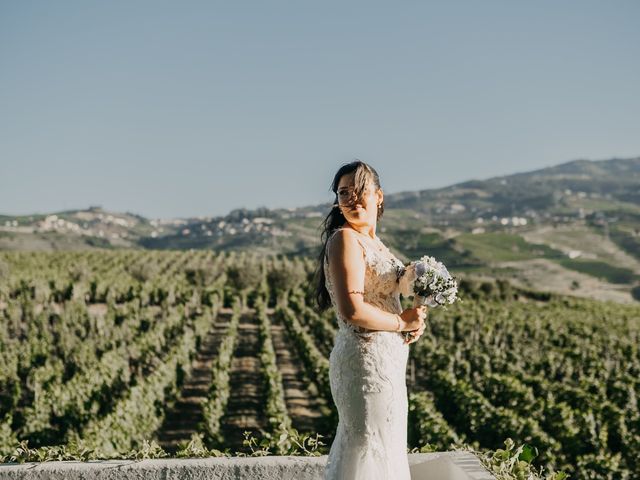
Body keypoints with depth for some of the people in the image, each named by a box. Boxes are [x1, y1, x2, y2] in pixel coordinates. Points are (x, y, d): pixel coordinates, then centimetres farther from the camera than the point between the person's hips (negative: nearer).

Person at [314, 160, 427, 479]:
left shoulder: (372, 241, 13)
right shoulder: (345, 239, -16)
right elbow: (352, 310, -26)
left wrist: (412, 320, 4)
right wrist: (402, 322, -12)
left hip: (383, 359, 10)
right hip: (367, 361, -10)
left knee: (357, 447, 20)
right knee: (371, 452, -1)